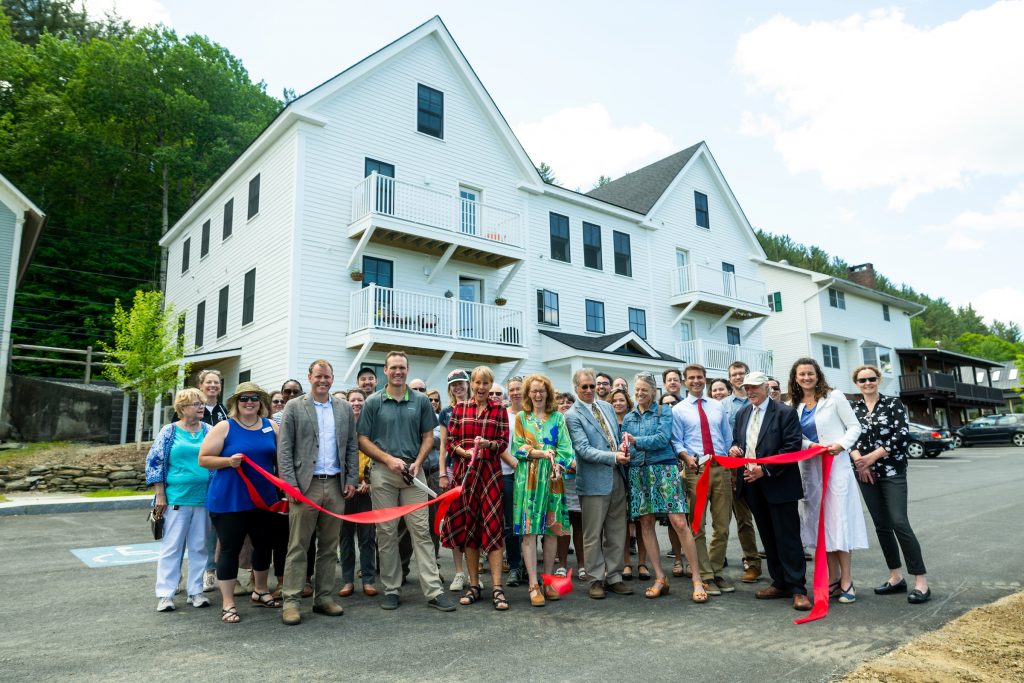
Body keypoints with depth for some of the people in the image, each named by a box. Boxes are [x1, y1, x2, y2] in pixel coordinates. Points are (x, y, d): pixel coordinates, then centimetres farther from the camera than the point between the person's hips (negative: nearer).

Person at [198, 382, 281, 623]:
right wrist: (228, 461, -22)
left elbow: (280, 459, 12)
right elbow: (204, 459, -6)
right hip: (229, 501, -4)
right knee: (230, 549, 2)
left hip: (263, 498, 5)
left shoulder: (271, 427, 5)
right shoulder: (224, 427, -6)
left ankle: (260, 591, 35)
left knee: (264, 545, 15)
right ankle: (227, 603, 14)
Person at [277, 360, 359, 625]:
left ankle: (324, 598, 19)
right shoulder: (294, 407, 1)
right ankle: (291, 601, 9)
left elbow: (352, 447, 11)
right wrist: (290, 483, -10)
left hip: (336, 485, 3)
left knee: (329, 547, 10)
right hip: (305, 484, -3)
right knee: (298, 546, 1)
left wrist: (352, 479, 3)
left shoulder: (345, 408, 11)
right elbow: (284, 448, -3)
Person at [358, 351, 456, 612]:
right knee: (386, 533, 5)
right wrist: (388, 459, -10)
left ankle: (434, 591, 1)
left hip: (413, 472, 1)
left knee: (421, 531, -1)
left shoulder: (421, 401, 7)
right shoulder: (373, 402, 3)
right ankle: (391, 590, 17)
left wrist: (417, 462, -7)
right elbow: (363, 440, 2)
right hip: (383, 473, 0)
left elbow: (428, 436, 9)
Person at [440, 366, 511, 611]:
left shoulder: (499, 409, 5)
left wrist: (489, 444, -18)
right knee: (467, 525, 6)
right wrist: (466, 452, -12)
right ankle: (473, 585, 17)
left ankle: (497, 588, -1)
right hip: (465, 471, 2)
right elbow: (450, 440, 6)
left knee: (493, 525, -5)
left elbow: (504, 442, 2)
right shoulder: (460, 408, 8)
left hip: (490, 472, -2)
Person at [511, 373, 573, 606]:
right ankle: (533, 585, -1)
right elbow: (517, 448, 0)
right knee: (529, 530, -5)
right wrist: (542, 453, -13)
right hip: (528, 479, -1)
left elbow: (564, 447, 4)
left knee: (552, 530, 3)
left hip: (552, 478, 2)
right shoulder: (521, 418, 10)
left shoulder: (558, 418, 12)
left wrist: (557, 466, -14)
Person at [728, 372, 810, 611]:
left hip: (778, 484, -6)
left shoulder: (785, 412, -7)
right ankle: (779, 583, 23)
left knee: (788, 537, -3)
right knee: (768, 537, 13)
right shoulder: (741, 413, 12)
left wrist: (765, 470, -19)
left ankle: (797, 589, 5)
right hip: (752, 483, 6)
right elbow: (736, 440, 22)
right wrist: (734, 448, -3)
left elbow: (792, 447, -13)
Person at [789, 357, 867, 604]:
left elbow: (854, 427, -3)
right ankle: (834, 579, 16)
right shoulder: (794, 406, 9)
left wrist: (841, 445, -19)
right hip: (809, 467, 4)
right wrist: (809, 445, -9)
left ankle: (846, 581, 5)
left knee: (838, 520, -4)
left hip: (835, 464, -4)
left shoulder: (834, 397, -3)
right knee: (820, 522, 6)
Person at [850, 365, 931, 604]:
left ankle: (921, 581, -4)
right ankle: (896, 577, 20)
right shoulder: (852, 408, 7)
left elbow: (902, 436, -11)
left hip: (892, 471, -4)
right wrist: (860, 462, -12)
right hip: (866, 474, 4)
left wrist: (871, 457, -15)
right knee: (881, 526, 8)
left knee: (899, 523, -12)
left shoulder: (894, 403, -2)